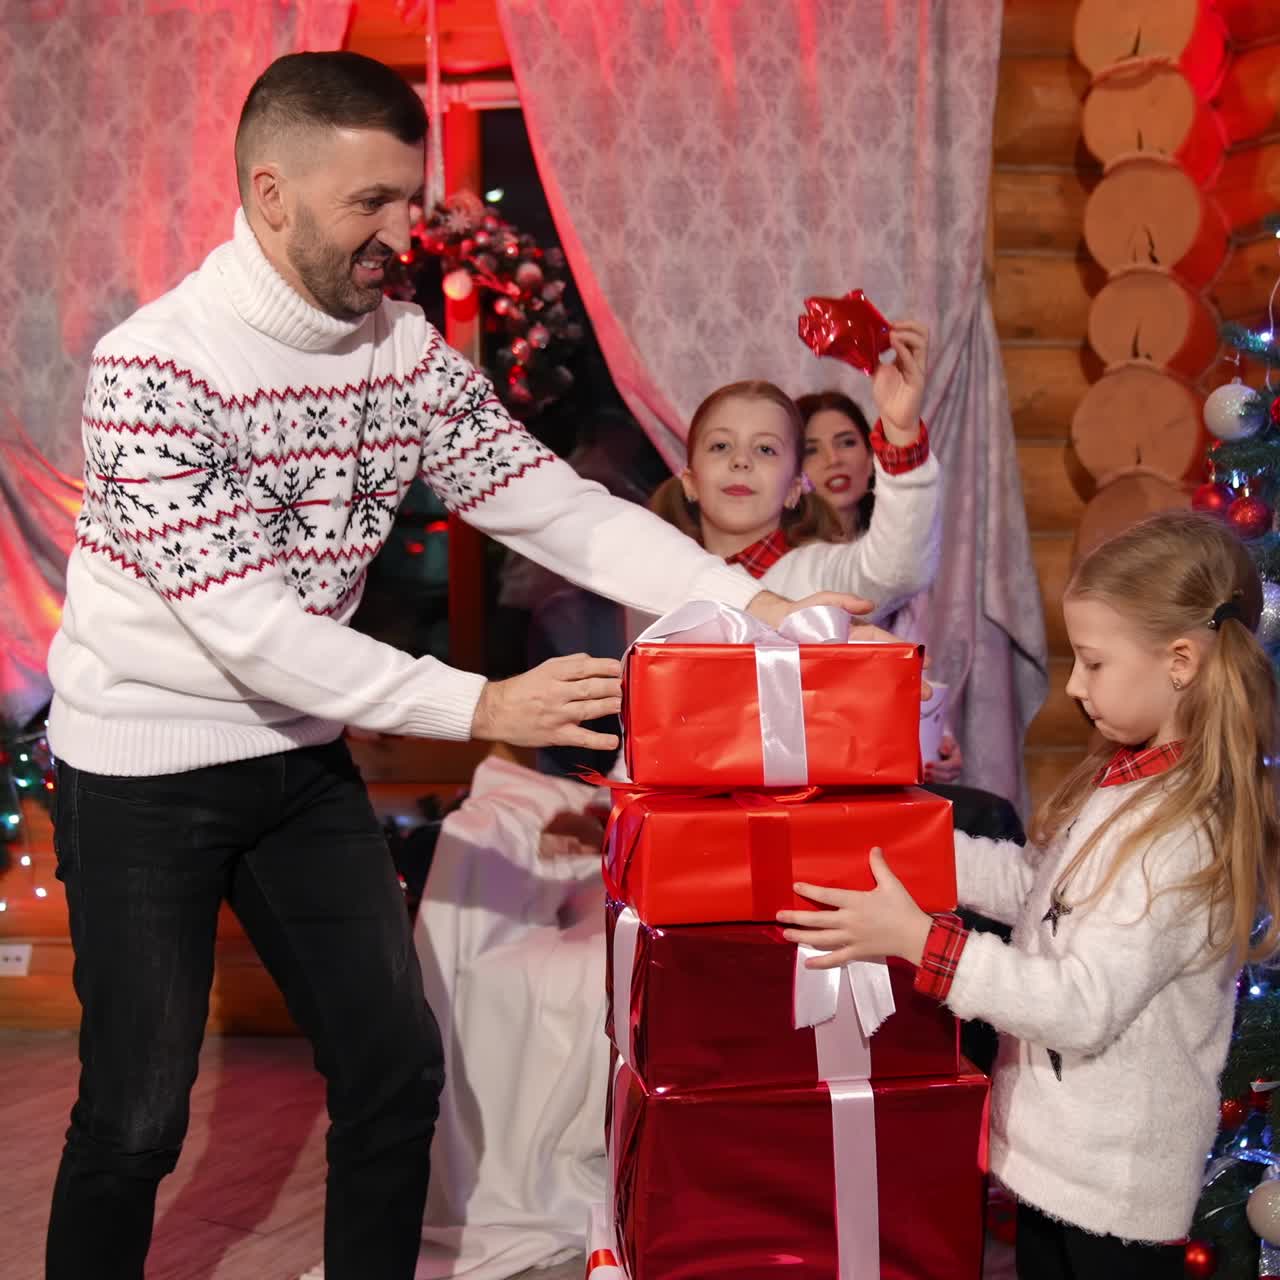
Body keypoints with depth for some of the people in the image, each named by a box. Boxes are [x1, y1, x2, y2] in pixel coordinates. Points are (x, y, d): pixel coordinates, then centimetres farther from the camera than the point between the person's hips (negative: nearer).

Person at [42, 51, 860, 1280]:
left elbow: (554, 506, -6)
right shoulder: (151, 367, -23)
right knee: (136, 1117, 2)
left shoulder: (403, 348, -3)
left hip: (301, 760, 6)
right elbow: (242, 624, -28)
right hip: (147, 773, -6)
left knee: (396, 1068, 8)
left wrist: (753, 602, -18)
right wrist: (481, 708, -32)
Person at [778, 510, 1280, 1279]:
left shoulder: (1186, 831, -26)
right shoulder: (1125, 780, 2)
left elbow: (1084, 1006, -27)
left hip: (1115, 1181, -8)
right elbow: (1033, 883, 12)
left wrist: (917, 939, -27)